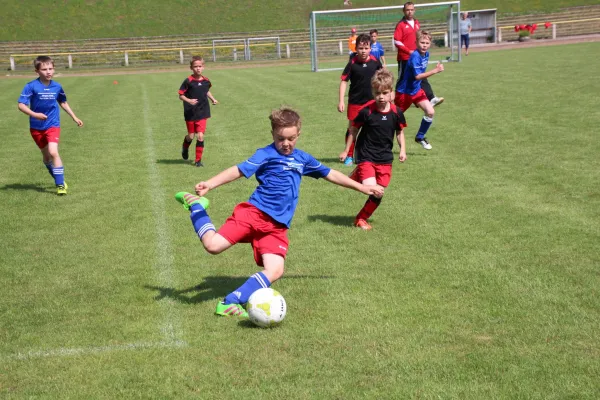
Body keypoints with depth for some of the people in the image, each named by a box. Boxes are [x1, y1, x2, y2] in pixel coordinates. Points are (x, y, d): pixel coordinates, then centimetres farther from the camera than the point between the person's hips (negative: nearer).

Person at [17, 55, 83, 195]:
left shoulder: (57, 86, -4)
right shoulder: (31, 86, -14)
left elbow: (63, 102, 15)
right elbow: (21, 105, -18)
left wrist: (75, 118, 18)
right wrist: (34, 114, -34)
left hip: (53, 125, 0)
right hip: (36, 127, 1)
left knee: (53, 152, -20)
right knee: (46, 155, 14)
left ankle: (60, 184, -13)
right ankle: (59, 180, 35)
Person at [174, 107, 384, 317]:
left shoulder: (302, 159, 17)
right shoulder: (266, 154, -2)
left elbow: (331, 174, 28)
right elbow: (238, 170, -13)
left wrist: (362, 187, 31)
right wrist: (209, 185, -28)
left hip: (277, 226, 5)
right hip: (253, 212, -5)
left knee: (275, 271, -15)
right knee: (213, 245, -18)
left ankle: (231, 303, -9)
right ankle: (195, 205, 10)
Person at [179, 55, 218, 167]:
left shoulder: (206, 81, 0)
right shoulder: (188, 81, -13)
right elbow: (181, 95, -9)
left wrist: (213, 99, 9)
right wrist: (189, 100, -25)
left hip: (202, 113, 2)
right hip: (190, 113, -2)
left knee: (200, 136, -6)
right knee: (191, 136, 10)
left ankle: (198, 160, 5)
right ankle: (185, 148, 45)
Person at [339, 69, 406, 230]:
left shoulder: (396, 113, -5)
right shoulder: (366, 111, -14)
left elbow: (400, 132, 11)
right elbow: (354, 130, 0)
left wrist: (402, 150, -1)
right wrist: (346, 150, 4)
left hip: (385, 159, 4)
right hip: (366, 157, -3)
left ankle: (361, 218, 26)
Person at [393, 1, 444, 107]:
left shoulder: (417, 23, 11)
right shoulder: (401, 25, -8)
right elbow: (397, 42, -14)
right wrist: (409, 51, -19)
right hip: (404, 58, -5)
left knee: (423, 79, 0)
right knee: (403, 80, 3)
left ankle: (431, 99, -4)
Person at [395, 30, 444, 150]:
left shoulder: (426, 54, 0)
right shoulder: (415, 56, -25)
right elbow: (417, 76, -34)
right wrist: (435, 71, -39)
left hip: (416, 90, 7)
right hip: (404, 91, -7)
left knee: (430, 112, -5)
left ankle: (420, 137, 13)